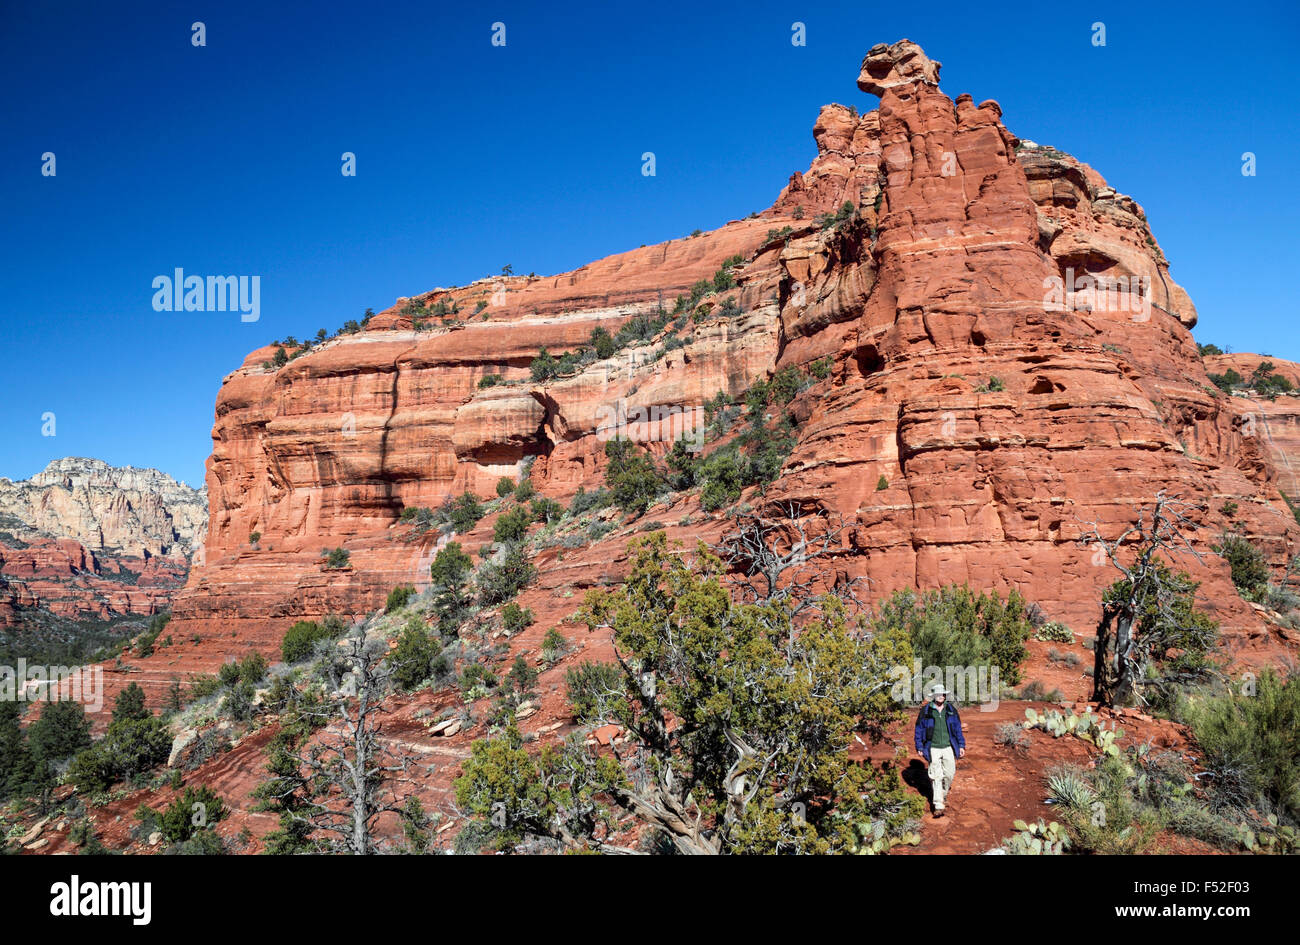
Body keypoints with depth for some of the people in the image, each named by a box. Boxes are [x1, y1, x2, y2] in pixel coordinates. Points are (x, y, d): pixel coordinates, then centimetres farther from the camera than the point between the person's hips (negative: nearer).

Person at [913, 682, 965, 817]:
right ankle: (938, 806, -3)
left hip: (948, 747, 2)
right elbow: (919, 729, 3)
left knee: (949, 773, 6)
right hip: (933, 749, -2)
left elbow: (958, 728, 10)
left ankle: (944, 792, 37)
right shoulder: (925, 711, -4)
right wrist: (920, 747, 2)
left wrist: (961, 745, 7)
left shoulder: (951, 709, 3)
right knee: (936, 776, -5)